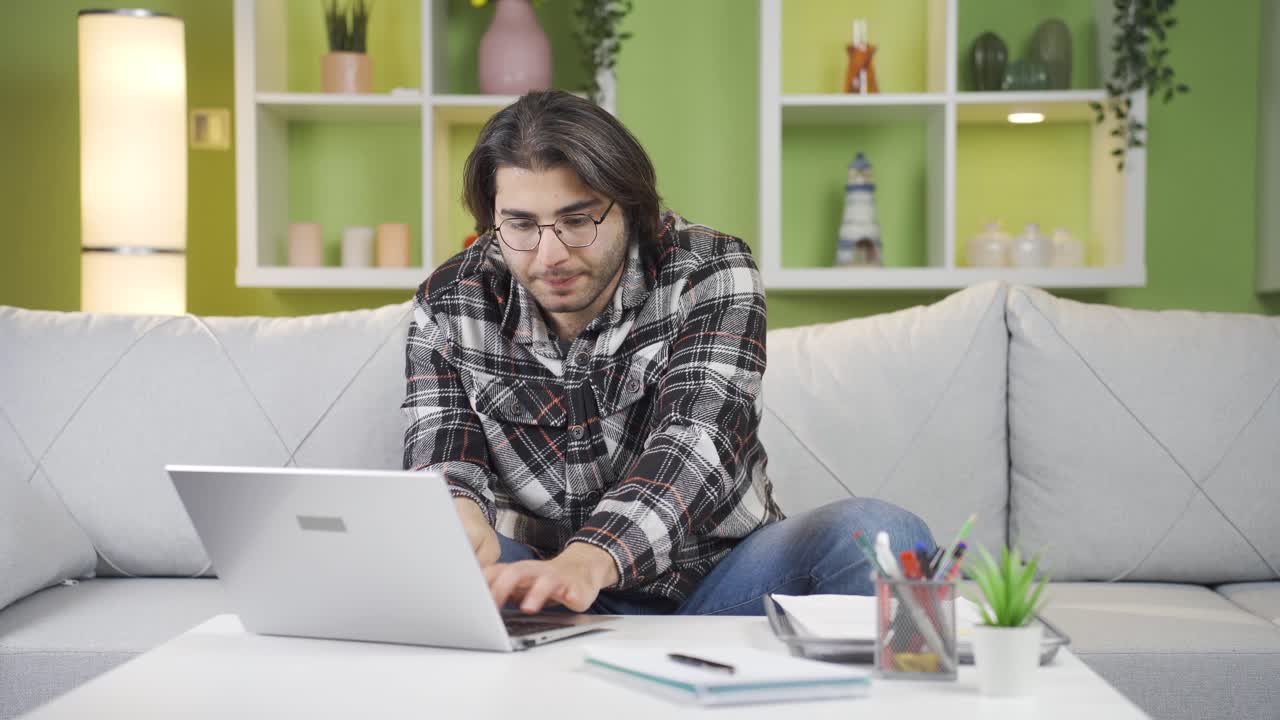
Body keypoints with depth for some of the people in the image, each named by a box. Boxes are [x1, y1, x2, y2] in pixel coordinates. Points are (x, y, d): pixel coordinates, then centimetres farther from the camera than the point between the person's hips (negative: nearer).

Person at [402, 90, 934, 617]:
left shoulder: (710, 274, -8)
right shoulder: (449, 303, 1)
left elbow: (695, 445, -23)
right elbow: (440, 454, -7)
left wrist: (586, 561, -43)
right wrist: (460, 516, -35)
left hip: (712, 585, -2)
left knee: (882, 534, -31)